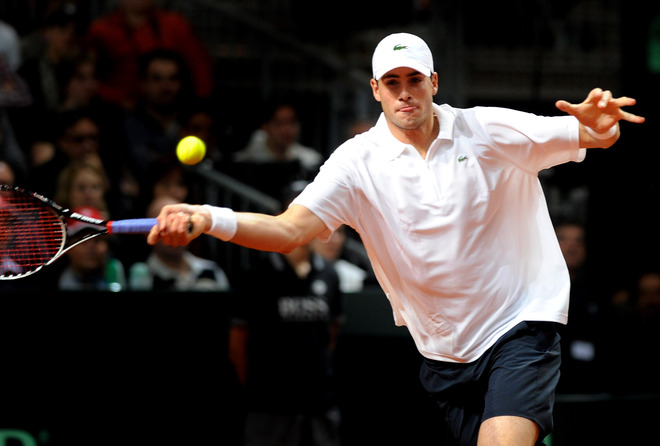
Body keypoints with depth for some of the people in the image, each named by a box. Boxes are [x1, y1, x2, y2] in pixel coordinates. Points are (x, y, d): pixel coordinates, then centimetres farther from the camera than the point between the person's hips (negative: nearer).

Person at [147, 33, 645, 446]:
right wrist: (208, 219, -34)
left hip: (521, 326, -3)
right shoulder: (358, 162, -5)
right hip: (443, 352, 3)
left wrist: (600, 127, -34)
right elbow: (289, 229, -15)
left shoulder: (491, 131, -6)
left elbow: (591, 136, -7)